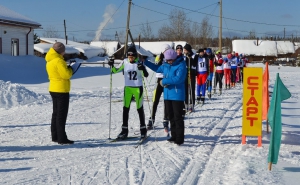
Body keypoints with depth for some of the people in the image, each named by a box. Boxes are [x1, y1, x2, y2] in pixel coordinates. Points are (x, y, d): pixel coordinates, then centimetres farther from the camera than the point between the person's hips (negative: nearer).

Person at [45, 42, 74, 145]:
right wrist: (70, 69, -2)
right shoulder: (58, 61, -18)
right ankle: (62, 138, -5)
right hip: (61, 90, -9)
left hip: (53, 89, 9)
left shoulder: (49, 61, 11)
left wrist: (67, 69, 7)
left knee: (56, 113, 15)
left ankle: (55, 136, 21)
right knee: (61, 115, -6)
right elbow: (66, 74, -23)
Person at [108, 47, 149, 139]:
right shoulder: (125, 62, -2)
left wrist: (143, 69, -31)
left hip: (138, 88, -2)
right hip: (127, 88, 2)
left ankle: (143, 130, 17)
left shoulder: (139, 62, -8)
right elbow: (116, 70, 6)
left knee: (140, 109, 6)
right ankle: (124, 130, 12)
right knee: (125, 108, 3)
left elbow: (146, 75, -12)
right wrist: (112, 65, -13)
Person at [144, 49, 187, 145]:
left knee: (178, 117, -6)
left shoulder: (181, 66, -12)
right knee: (171, 116, 13)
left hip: (177, 96, -8)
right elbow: (157, 68, 29)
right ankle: (174, 136, 23)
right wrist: (145, 62, 26)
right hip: (167, 95, 8)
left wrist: (164, 81, -17)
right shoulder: (166, 65, 11)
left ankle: (180, 139, 0)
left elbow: (178, 79, -25)